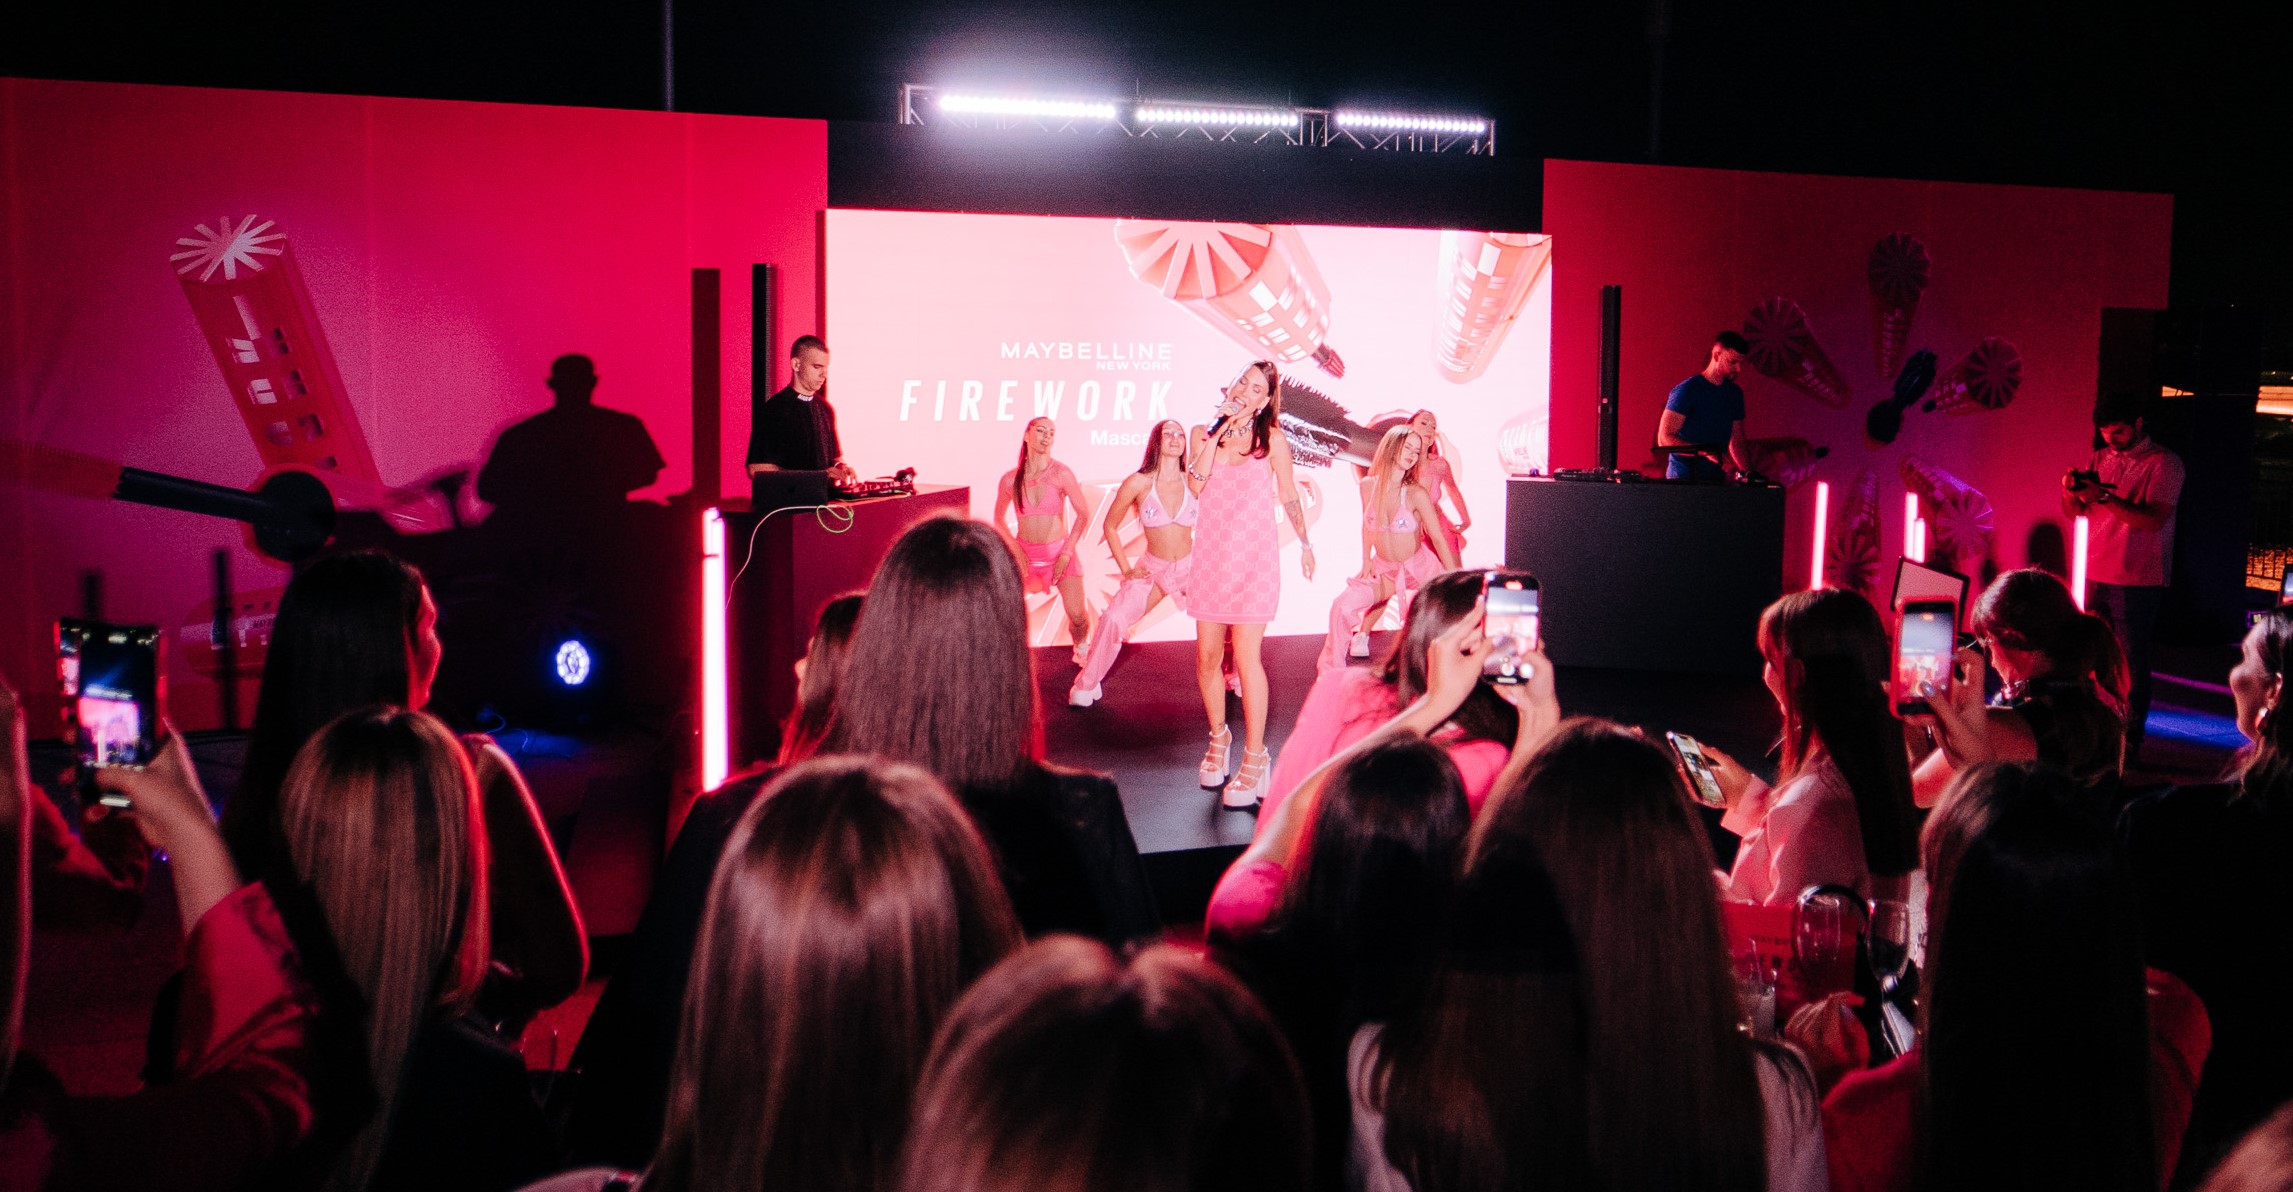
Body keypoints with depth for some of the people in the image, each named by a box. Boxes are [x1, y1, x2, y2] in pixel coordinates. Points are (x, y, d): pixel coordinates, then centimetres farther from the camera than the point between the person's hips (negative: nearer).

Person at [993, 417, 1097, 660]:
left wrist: (1067, 553, -9)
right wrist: (1014, 549, -2)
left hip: (1059, 552, -2)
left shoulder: (1061, 474, -9)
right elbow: (999, 518, 11)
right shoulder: (1010, 480, -3)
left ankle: (1081, 648, 24)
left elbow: (1084, 514, -4)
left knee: (1077, 615, -10)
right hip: (1024, 554, 2)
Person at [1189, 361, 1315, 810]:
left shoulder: (1272, 439, 2)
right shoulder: (1203, 433, 8)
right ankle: (1219, 737, 26)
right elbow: (1197, 483, -9)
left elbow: (1289, 495, 12)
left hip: (1254, 554, -3)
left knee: (1245, 654, -11)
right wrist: (1219, 427, -9)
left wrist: (1305, 543, 18)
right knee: (1207, 655, 4)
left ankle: (1255, 759, -5)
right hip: (1212, 552, 3)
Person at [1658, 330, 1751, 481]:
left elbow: (1736, 442, 19)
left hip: (1717, 479, 6)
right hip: (1683, 478, -6)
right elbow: (1664, 439, -13)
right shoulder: (1687, 390, -7)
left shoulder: (1735, 393, 13)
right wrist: (1704, 452, -23)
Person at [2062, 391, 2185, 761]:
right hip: (2097, 576, 6)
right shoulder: (2100, 459, 11)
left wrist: (2104, 497, -27)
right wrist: (2071, 491, -10)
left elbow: (2153, 521, -18)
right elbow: (2075, 512, 12)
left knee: (2132, 664, -3)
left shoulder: (2163, 464, -7)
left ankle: (2130, 741, 3)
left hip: (2138, 582, -6)